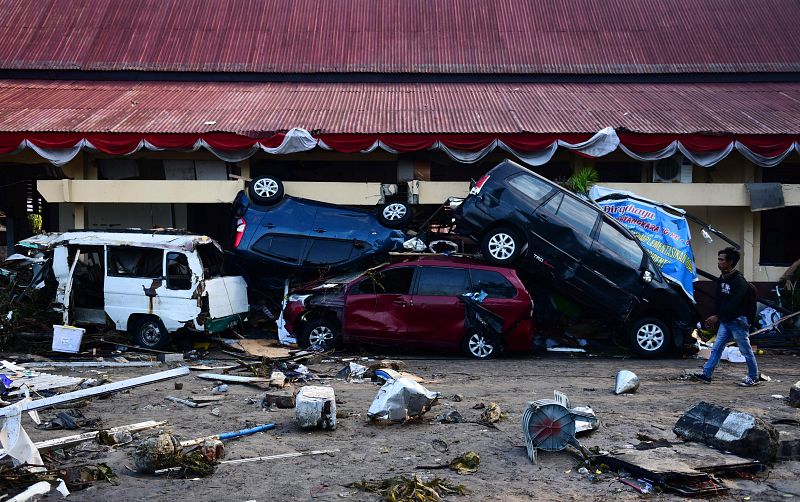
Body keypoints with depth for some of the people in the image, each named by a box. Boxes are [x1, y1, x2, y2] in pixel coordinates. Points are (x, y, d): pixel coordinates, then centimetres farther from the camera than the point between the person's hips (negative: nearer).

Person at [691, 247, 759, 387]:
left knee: (746, 350, 3)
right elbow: (718, 301, 13)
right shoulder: (721, 280, 10)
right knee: (716, 348, 5)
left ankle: (753, 378, 15)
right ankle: (706, 374, 6)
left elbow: (733, 304, -24)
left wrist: (717, 317, -26)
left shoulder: (739, 281, -17)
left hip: (737, 321, -8)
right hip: (725, 321, 8)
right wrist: (714, 317, 5)